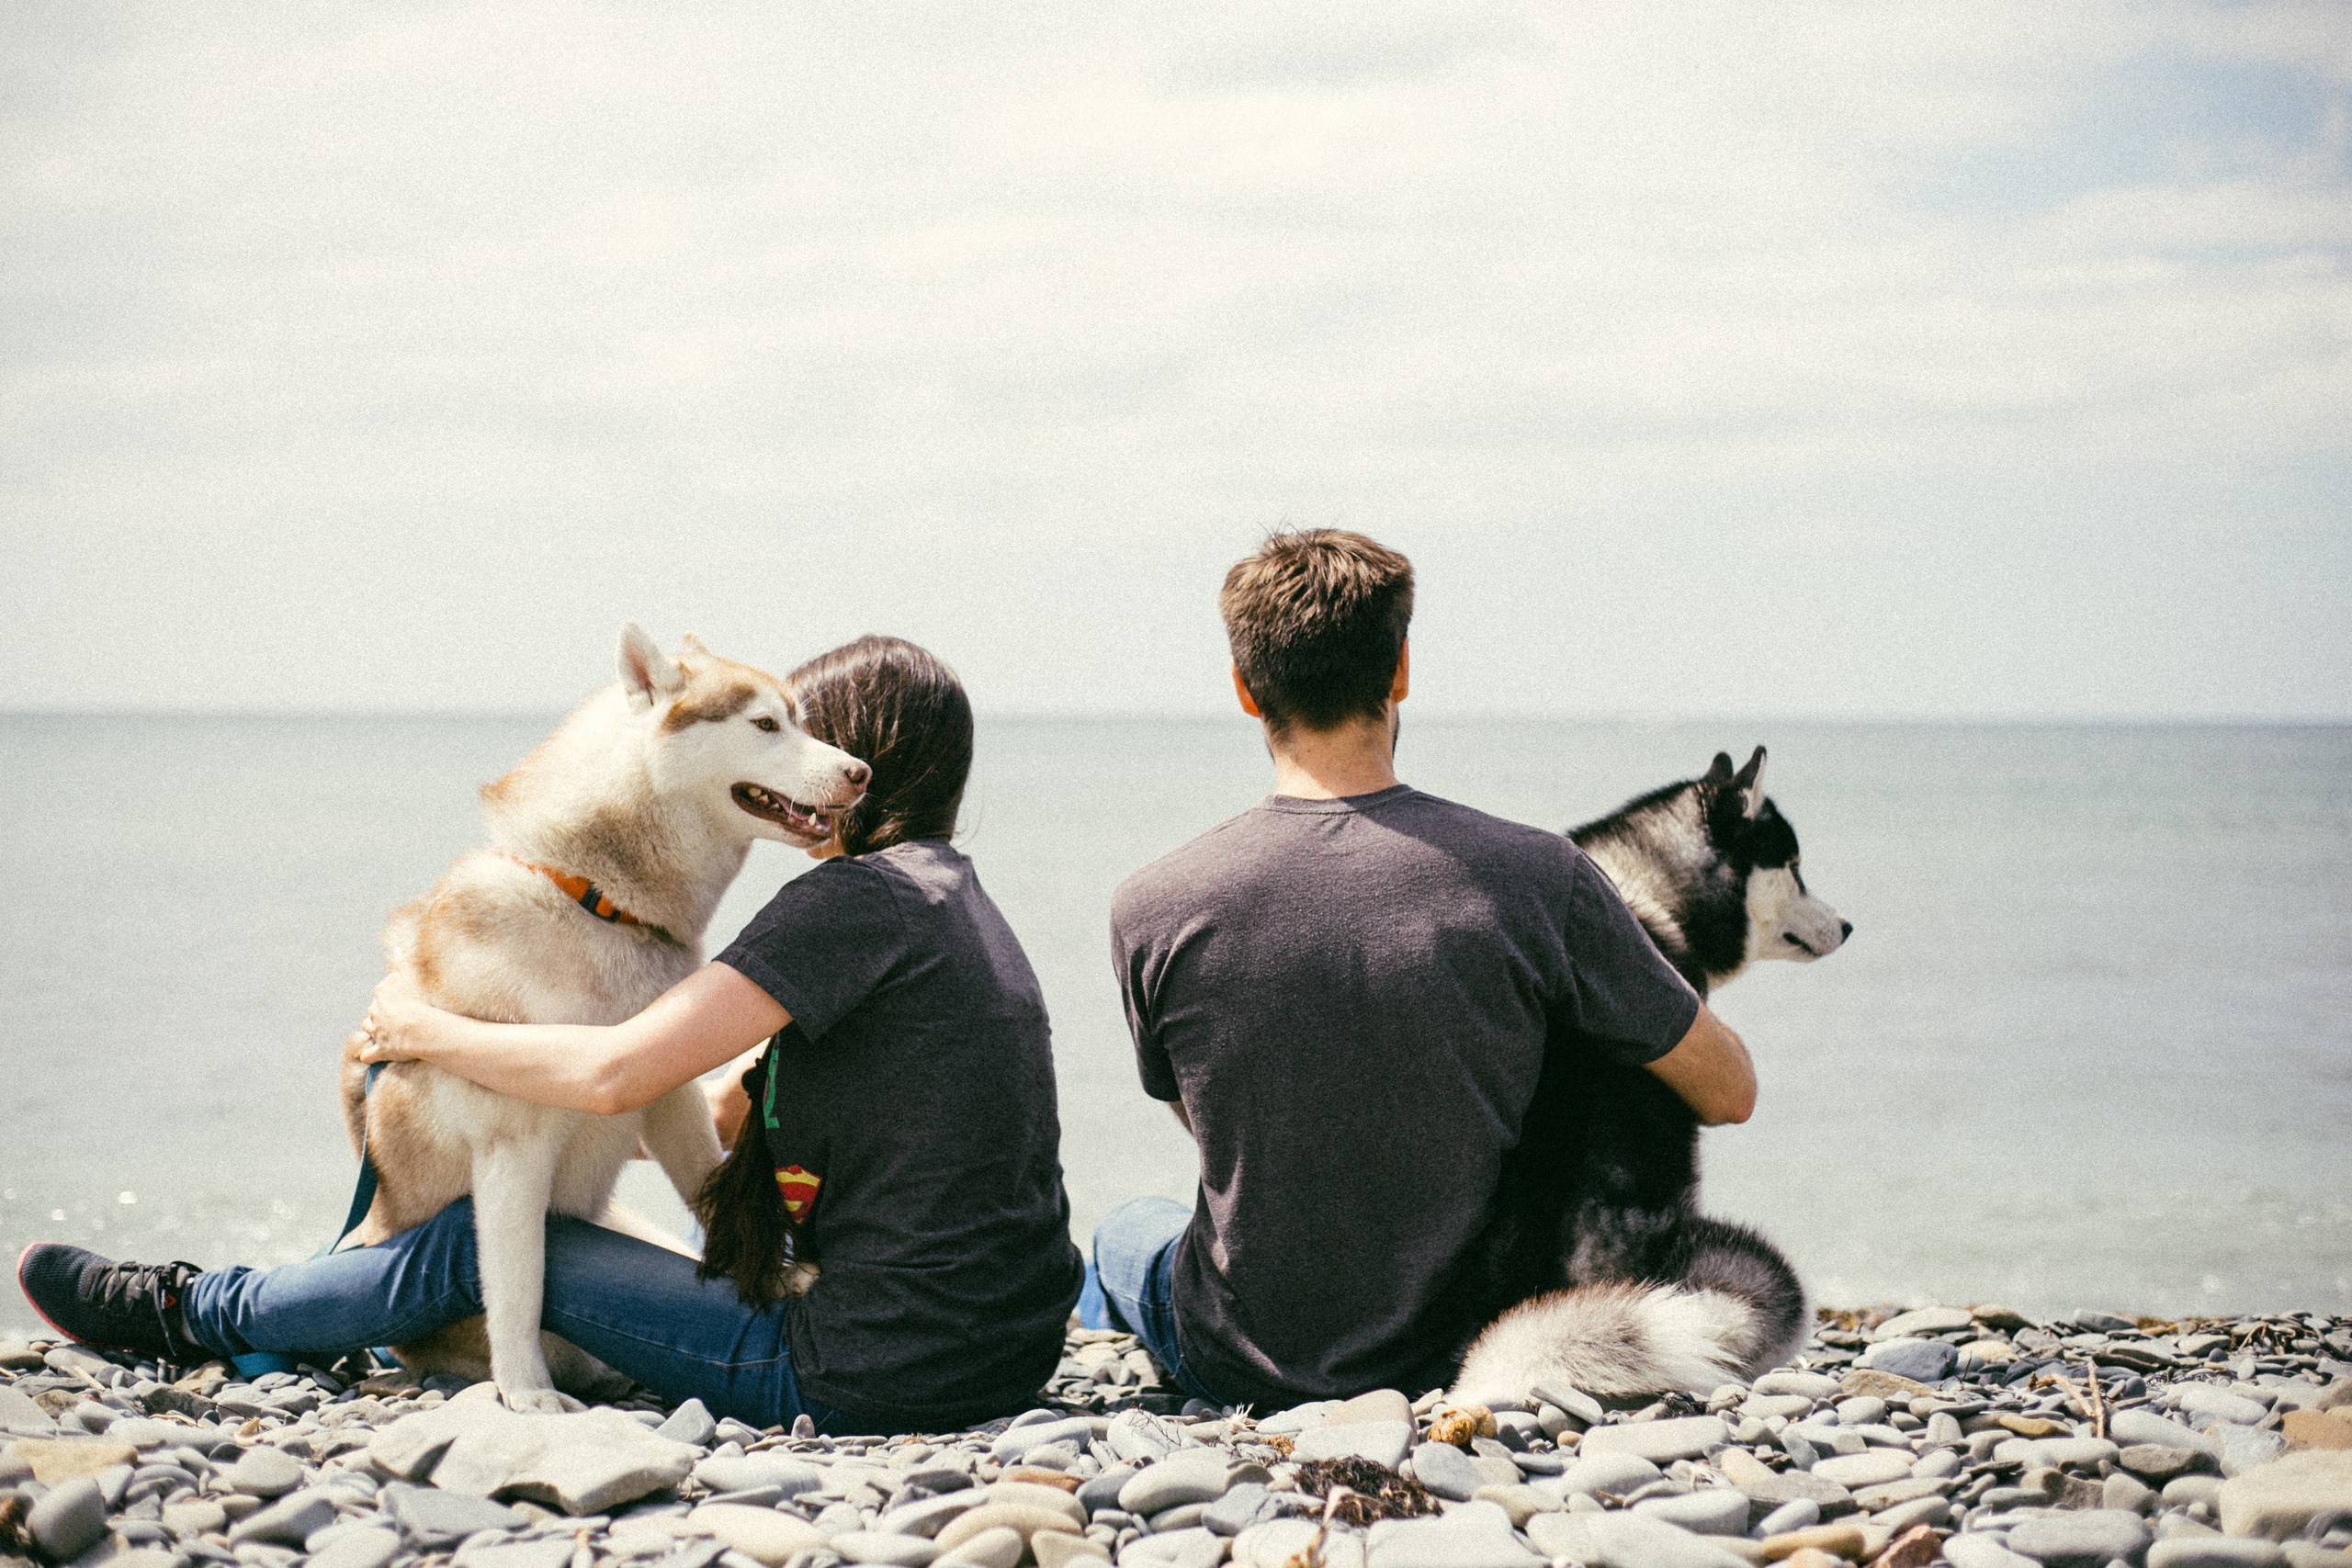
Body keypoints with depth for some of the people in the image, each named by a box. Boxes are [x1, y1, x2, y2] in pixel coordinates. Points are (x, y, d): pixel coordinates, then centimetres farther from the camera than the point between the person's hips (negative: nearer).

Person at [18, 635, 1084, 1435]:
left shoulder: (860, 896, -13)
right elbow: (741, 1109, 22)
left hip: (871, 1379, -9)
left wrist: (426, 1031, 0)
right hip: (1013, 1351, 9)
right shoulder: (952, 893, 16)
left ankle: (189, 1313, 27)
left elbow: (615, 1073, -16)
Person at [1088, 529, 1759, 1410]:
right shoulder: (1537, 878, -19)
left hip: (1245, 1371, -1)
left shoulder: (1153, 910, -18)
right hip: (1461, 1356, 1)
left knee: (1127, 1230, 35)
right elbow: (1729, 1092, -7)